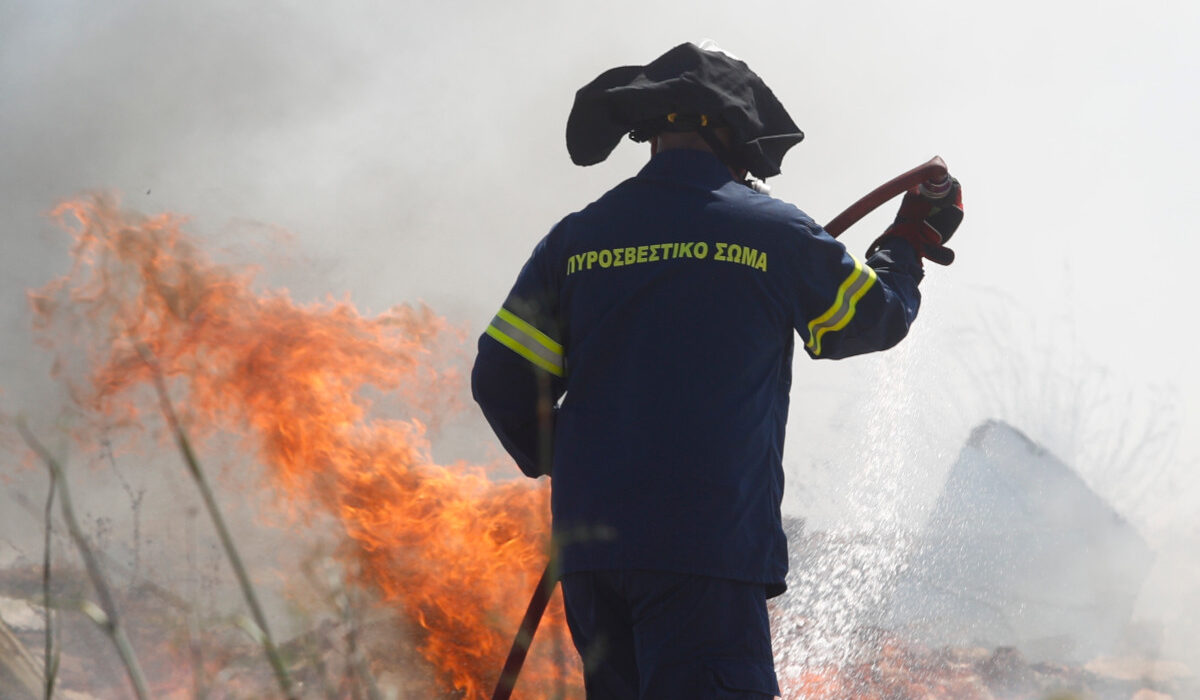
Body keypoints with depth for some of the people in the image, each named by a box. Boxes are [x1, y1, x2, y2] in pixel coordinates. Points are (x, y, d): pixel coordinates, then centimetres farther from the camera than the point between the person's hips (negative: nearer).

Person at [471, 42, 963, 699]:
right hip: (708, 545, -5)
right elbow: (876, 317, 17)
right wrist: (913, 239, 37)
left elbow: (501, 381, 6)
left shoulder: (574, 238, 8)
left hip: (588, 543, 5)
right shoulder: (774, 232, 0)